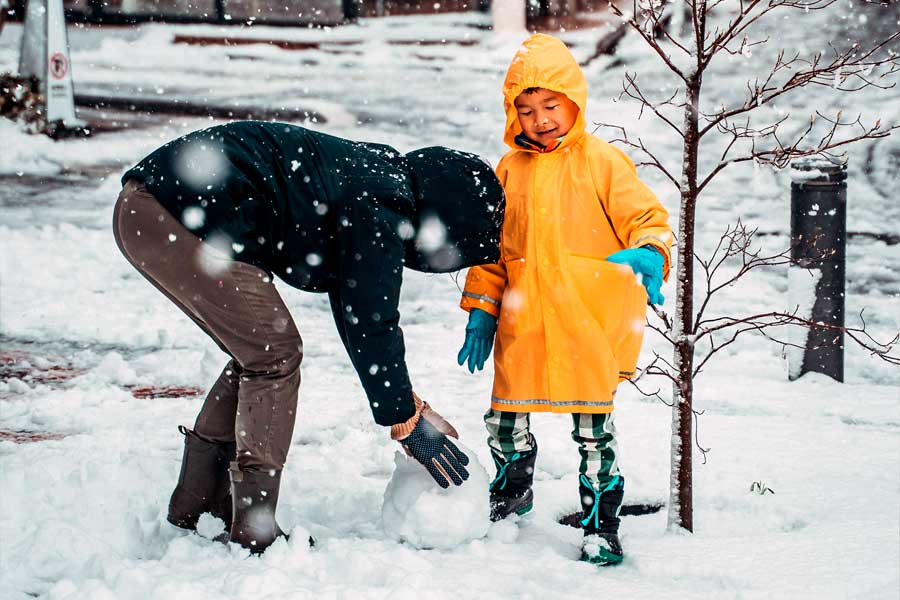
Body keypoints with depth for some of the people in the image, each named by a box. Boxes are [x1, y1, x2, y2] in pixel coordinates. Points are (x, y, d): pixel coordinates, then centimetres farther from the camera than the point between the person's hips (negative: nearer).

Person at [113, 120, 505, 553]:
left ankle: (197, 506, 25)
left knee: (259, 353, 18)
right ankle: (254, 535, 1)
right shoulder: (380, 212, -10)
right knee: (276, 354, -2)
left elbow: (353, 306, 28)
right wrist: (406, 421, 1)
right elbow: (371, 324, -9)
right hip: (181, 219, -10)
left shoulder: (380, 176, 21)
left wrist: (405, 400, 30)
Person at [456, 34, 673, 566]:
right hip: (524, 323, 4)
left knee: (594, 429, -1)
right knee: (505, 421, 10)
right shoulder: (510, 171, 11)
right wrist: (481, 312, 13)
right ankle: (512, 493, 39)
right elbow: (492, 246, 17)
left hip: (590, 323, -4)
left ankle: (603, 527, 12)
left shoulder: (603, 161, -1)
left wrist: (650, 254, -24)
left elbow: (647, 217, -2)